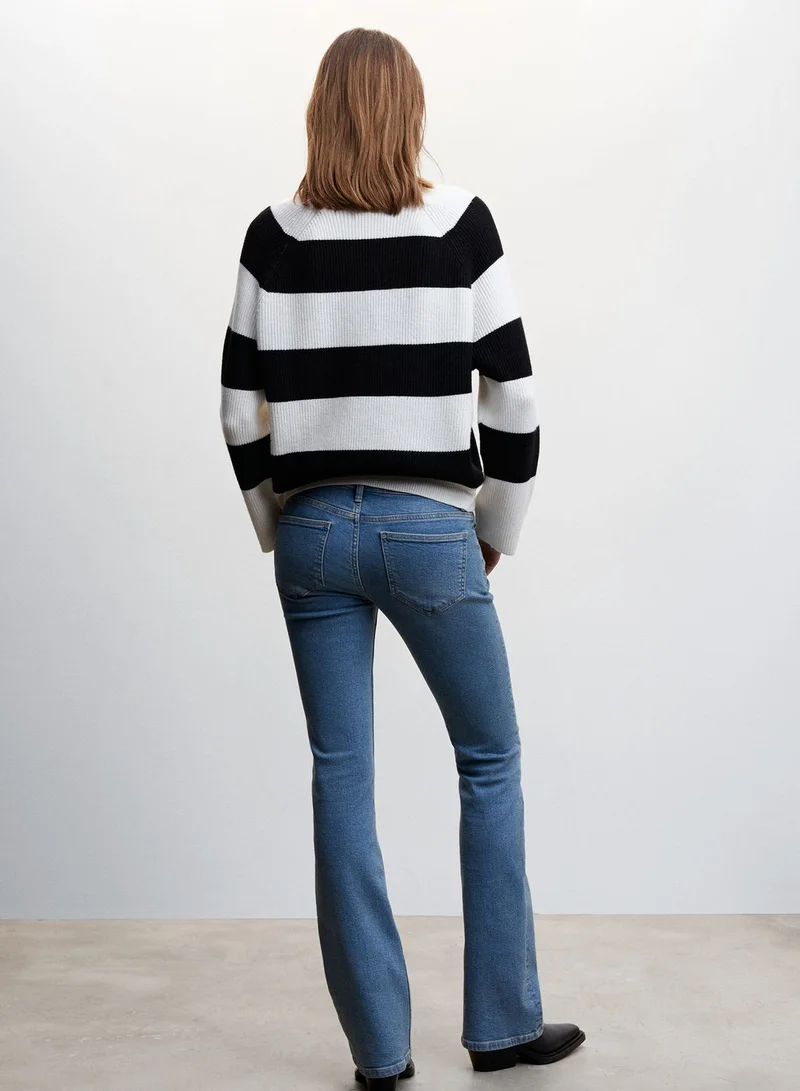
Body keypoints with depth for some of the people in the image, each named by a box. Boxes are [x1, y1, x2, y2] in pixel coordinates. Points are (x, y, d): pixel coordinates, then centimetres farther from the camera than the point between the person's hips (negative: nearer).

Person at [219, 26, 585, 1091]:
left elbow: (239, 407, 3)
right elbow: (514, 393, -4)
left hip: (311, 532, 3)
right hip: (428, 531, -2)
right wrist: (499, 526, 8)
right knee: (490, 762, 13)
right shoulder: (460, 222, -3)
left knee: (341, 777, 8)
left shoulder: (275, 235, 2)